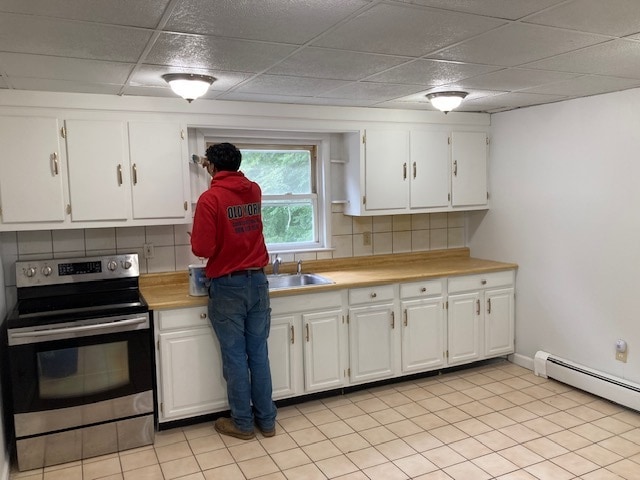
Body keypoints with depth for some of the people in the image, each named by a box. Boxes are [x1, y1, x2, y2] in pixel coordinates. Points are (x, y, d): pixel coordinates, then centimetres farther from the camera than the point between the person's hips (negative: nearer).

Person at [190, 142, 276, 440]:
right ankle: (267, 420, 22)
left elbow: (202, 249, -16)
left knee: (235, 357, 6)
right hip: (257, 282, 5)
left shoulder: (210, 198, -14)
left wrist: (195, 239, 7)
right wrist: (217, 173, 43)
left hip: (228, 287, -5)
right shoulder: (254, 191, 5)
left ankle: (243, 423, 19)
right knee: (259, 354, 12)